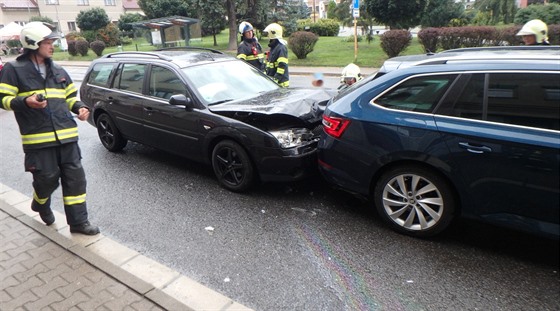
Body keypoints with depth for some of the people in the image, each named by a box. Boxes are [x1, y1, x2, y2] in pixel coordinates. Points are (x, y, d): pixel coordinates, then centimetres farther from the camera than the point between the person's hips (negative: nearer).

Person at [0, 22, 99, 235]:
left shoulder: (58, 71, 16)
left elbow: (70, 97, 22)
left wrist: (80, 108, 2)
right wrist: (25, 102, -20)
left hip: (66, 135, 5)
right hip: (38, 138, -4)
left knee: (75, 177, 1)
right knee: (47, 178, 3)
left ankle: (78, 221, 10)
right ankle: (40, 205, 39)